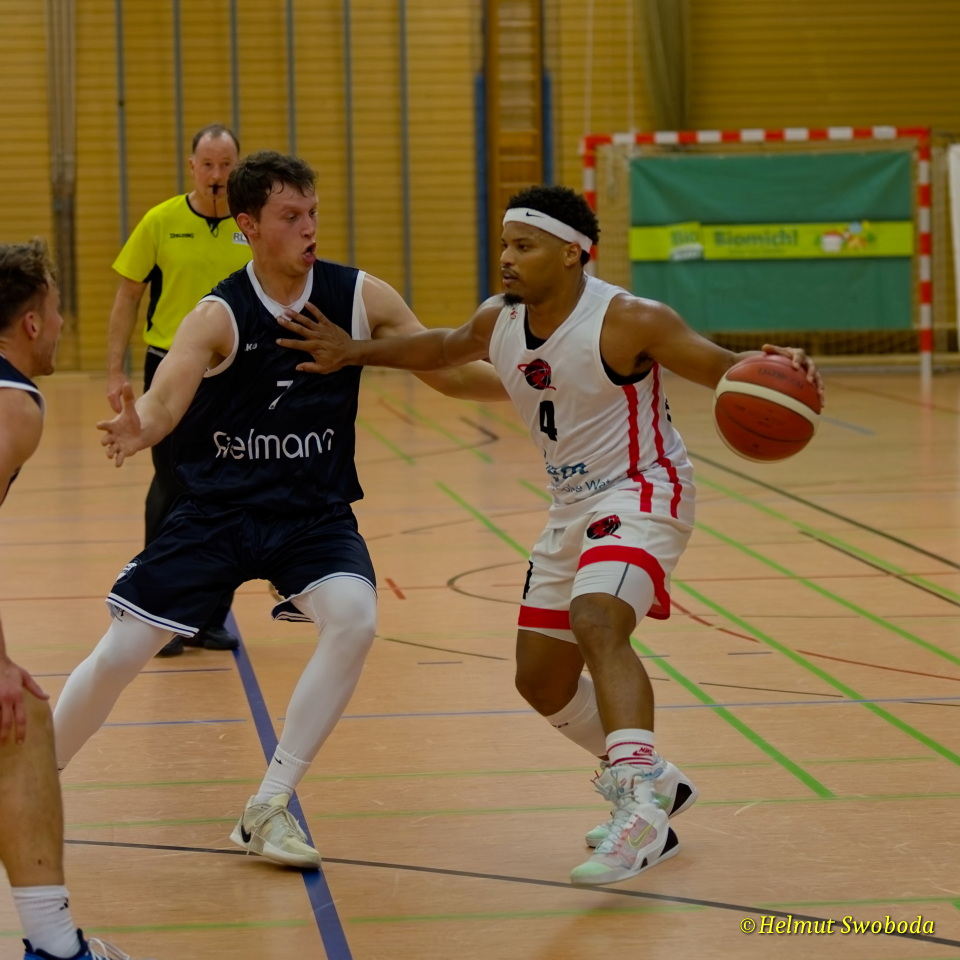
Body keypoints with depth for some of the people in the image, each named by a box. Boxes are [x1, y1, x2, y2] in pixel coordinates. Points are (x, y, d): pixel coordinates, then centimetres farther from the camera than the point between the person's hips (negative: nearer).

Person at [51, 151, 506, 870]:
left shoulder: (361, 298, -7)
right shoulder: (219, 317, -15)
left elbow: (450, 373, 3)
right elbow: (161, 406, -28)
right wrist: (136, 432, -52)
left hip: (315, 514, 1)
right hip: (218, 508, -1)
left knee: (354, 620, -27)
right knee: (120, 655, -3)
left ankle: (268, 810, -14)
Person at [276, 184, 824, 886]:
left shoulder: (628, 321, -21)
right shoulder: (498, 321, 0)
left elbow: (722, 367, -22)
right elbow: (442, 348, 21)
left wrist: (772, 367, -44)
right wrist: (355, 353, 15)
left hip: (641, 493, -9)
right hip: (573, 509, 9)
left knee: (599, 624, -34)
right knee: (542, 680, 14)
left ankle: (640, 810, -42)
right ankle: (653, 782, 33)